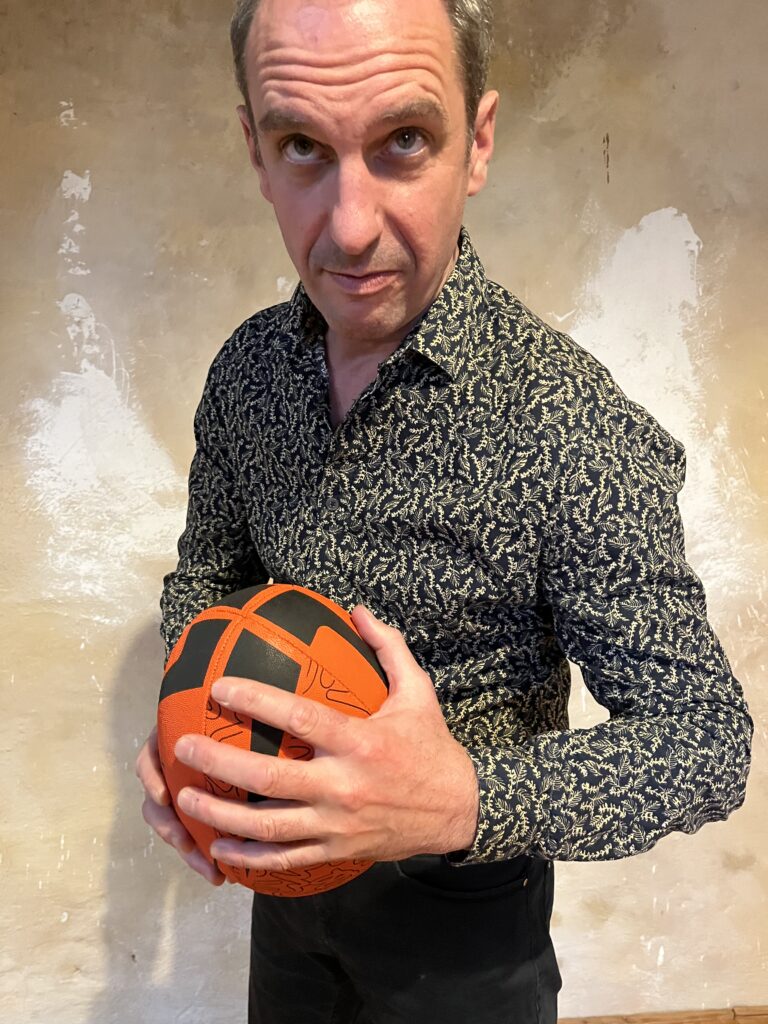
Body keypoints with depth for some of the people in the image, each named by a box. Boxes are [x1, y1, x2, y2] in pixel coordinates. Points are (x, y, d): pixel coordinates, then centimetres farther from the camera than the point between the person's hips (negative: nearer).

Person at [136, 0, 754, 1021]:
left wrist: (470, 802, -39)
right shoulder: (248, 366, -10)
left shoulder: (575, 427, -29)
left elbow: (704, 740, -23)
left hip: (462, 910, -4)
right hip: (284, 861, 5)